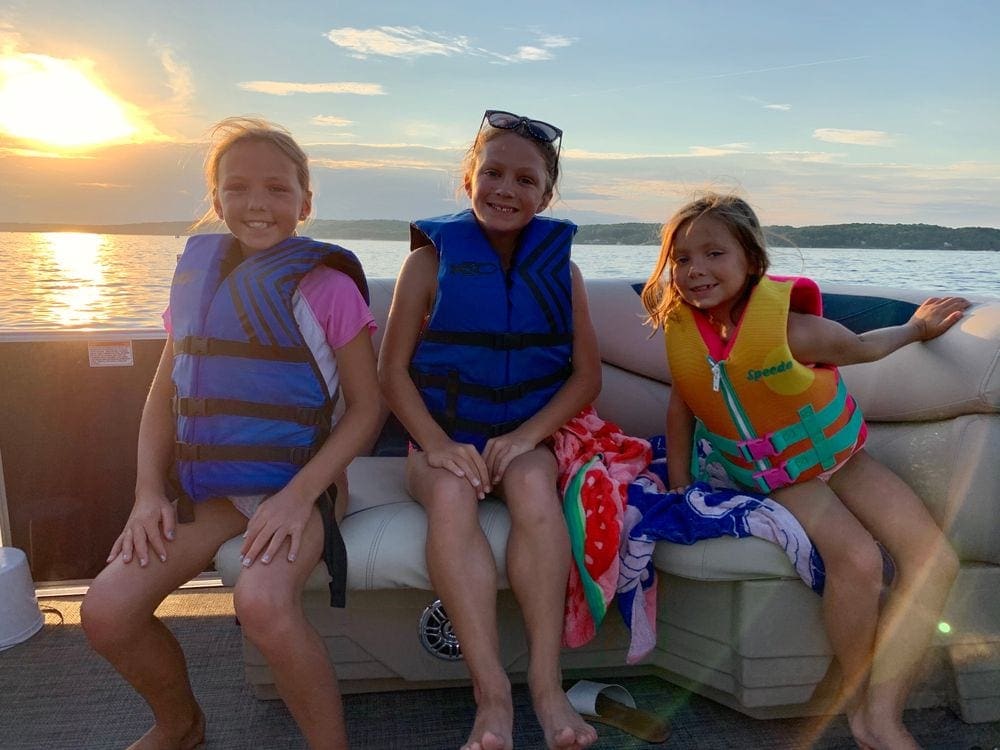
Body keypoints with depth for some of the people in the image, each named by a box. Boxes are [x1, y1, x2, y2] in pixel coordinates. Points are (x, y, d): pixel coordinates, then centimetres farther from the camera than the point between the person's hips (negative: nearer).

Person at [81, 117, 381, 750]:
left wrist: (299, 494, -18)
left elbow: (366, 407, -8)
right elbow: (164, 395, 13)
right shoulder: (197, 276, 9)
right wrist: (149, 492, 0)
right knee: (106, 610, -10)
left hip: (299, 484, -5)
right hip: (209, 487, 5)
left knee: (262, 601, -33)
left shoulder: (326, 284, -7)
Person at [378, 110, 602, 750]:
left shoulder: (559, 268, 4)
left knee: (533, 483, -32)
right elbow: (394, 370, -3)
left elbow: (587, 374, 1)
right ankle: (492, 693, -32)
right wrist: (437, 443, -18)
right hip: (444, 437, -1)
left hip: (528, 436, 1)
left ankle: (547, 684, -28)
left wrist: (526, 436, -14)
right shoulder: (431, 261, -1)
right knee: (451, 493, -33)